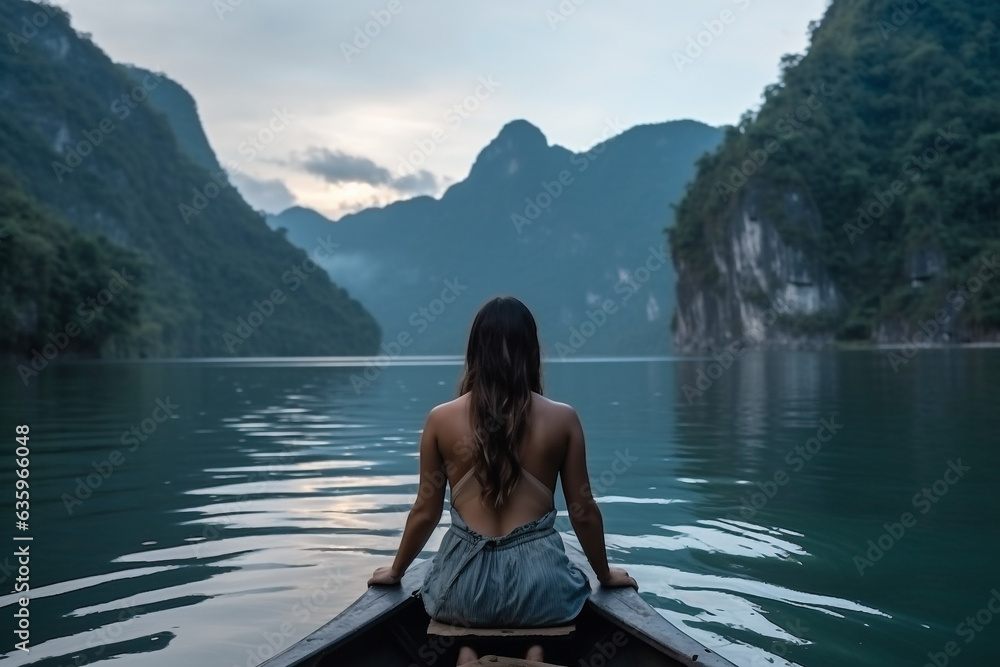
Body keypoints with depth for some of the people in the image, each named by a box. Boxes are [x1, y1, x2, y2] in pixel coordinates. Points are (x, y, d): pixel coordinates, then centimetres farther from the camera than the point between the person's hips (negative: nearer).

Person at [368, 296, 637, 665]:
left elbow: (425, 512, 4)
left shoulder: (441, 419, -4)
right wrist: (605, 574, 21)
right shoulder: (563, 418, -5)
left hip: (465, 587, 1)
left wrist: (395, 571, 23)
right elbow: (584, 511, 3)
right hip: (539, 582, -1)